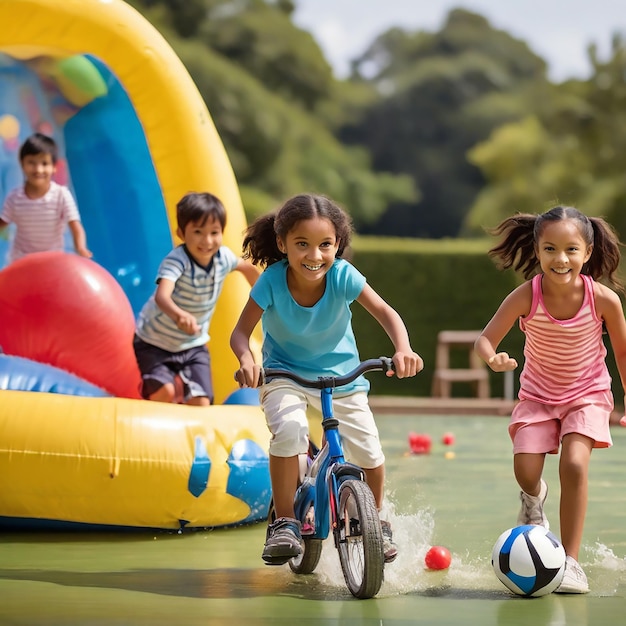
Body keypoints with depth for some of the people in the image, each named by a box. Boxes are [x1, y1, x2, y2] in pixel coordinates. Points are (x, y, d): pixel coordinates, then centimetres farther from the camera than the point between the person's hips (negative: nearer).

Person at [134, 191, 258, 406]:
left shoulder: (223, 257, -12)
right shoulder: (176, 261, -30)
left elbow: (247, 267, 13)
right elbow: (162, 296, -49)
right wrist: (179, 314, -69)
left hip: (193, 345, 5)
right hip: (154, 342, -5)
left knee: (201, 403, -8)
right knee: (164, 391, -25)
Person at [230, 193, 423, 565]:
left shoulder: (342, 275, -21)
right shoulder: (272, 280, -23)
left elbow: (385, 313, -20)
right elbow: (241, 332, -19)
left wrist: (403, 349, -39)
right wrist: (246, 360, -41)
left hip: (341, 376, 2)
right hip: (285, 374, -1)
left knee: (370, 454, -9)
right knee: (289, 429, -31)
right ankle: (285, 524, -15)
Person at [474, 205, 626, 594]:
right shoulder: (526, 296, -22)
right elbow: (486, 339, -17)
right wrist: (493, 358, -41)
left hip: (588, 393, -1)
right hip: (538, 395, 1)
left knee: (574, 464, -22)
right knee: (525, 470, -12)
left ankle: (571, 560, -11)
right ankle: (533, 497, 29)